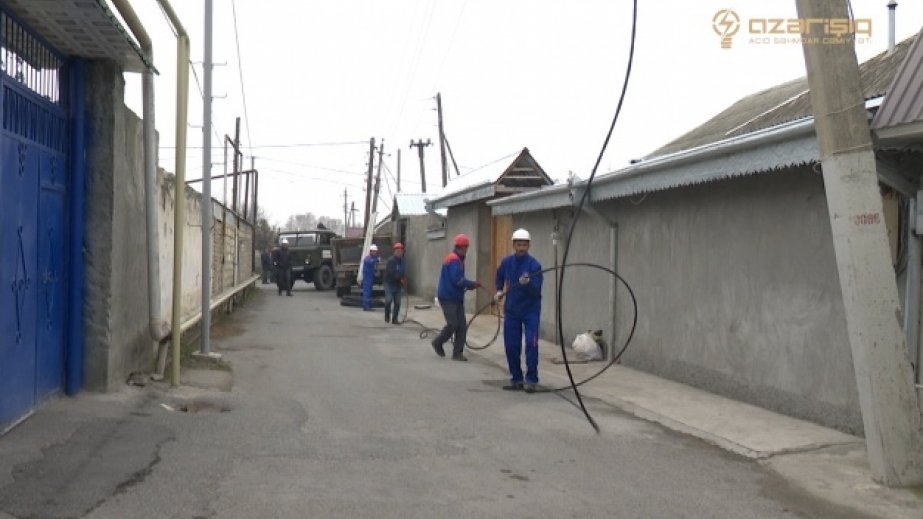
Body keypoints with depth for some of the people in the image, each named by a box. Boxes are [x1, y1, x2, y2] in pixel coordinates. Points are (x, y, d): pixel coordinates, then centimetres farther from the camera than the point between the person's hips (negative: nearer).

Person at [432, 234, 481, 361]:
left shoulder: (458, 259, 14)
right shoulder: (454, 259, -17)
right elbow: (457, 280, -25)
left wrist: (468, 285, 1)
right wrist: (472, 284, -18)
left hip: (457, 298, 10)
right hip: (448, 298, -10)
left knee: (462, 326, 4)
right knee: (453, 324, -9)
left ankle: (457, 353, 7)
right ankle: (438, 342, 15)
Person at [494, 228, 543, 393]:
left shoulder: (534, 265, -15)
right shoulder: (506, 262, -2)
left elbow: (536, 291, -22)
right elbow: (500, 278, 19)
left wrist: (527, 283, -40)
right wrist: (499, 291, 5)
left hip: (530, 310, -4)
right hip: (511, 310, 4)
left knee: (531, 344, -14)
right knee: (511, 346, 4)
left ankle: (531, 380, -5)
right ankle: (516, 379, 17)